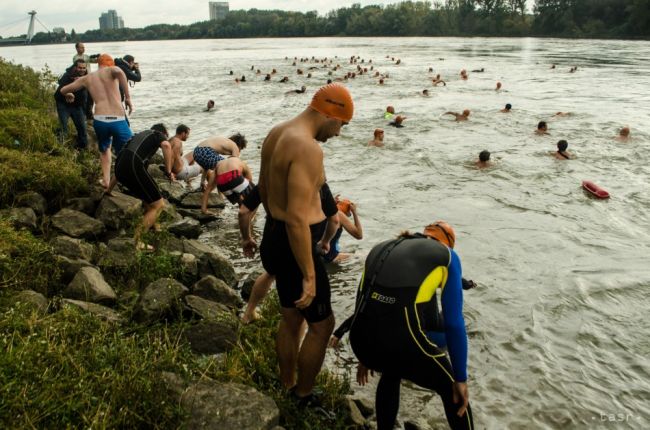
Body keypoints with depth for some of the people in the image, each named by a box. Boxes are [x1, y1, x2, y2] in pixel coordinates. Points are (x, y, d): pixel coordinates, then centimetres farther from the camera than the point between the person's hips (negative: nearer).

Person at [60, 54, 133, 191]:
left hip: (100, 120, 3)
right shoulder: (111, 71, 9)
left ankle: (106, 181, 23)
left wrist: (69, 95, 53)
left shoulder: (87, 78, 19)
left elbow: (63, 90, 29)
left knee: (105, 149, 30)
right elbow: (118, 71, -19)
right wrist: (128, 97, -15)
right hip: (118, 121, -3)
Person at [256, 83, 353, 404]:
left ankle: (287, 389, 41)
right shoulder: (309, 149, -25)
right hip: (296, 244, -10)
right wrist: (309, 276, -22)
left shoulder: (276, 134, 5)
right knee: (322, 324, 11)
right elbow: (297, 219, -29)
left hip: (274, 234, 10)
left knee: (291, 318, 24)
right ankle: (303, 396, 28)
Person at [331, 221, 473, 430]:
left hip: (362, 340, 5)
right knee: (451, 389, 26)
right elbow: (454, 323, 7)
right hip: (405, 344, -4)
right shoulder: (447, 256, 12)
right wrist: (460, 379, 15)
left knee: (391, 373, 39)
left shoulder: (382, 249, 24)